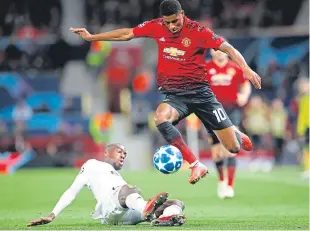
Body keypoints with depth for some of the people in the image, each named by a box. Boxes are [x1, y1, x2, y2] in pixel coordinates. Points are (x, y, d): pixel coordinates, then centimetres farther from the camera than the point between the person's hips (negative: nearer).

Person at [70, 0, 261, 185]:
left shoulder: (197, 31, -12)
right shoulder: (156, 27, -1)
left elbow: (228, 48, -15)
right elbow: (126, 34, 12)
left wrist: (246, 69, -31)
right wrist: (91, 37, 15)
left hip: (200, 92, -2)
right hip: (174, 95, 2)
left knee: (233, 147, -4)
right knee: (160, 117, -36)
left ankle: (237, 135, 39)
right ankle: (197, 166, -28)